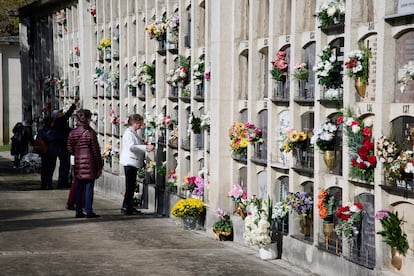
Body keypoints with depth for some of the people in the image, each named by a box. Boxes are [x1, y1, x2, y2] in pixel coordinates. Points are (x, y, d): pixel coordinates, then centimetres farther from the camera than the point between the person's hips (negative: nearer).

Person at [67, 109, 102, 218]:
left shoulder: (72, 132, 4)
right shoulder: (90, 132, -11)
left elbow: (70, 149, 8)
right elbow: (96, 150, -8)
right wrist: (100, 166, -3)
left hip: (77, 164, 5)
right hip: (89, 163, -5)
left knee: (78, 188, 9)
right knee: (89, 187, 0)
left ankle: (78, 211, 12)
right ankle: (89, 211, 1)